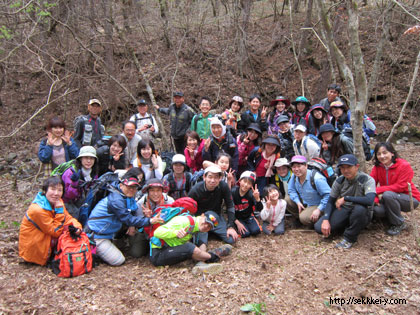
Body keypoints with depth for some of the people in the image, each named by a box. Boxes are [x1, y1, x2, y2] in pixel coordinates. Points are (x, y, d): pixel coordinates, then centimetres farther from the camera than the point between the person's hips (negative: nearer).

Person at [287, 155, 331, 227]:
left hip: (317, 205, -7)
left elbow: (328, 195, -27)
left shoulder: (316, 178, -29)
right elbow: (291, 190, 5)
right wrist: (298, 202, -11)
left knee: (304, 218, -28)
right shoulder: (294, 176, -7)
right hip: (304, 203, 7)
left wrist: (319, 210, -27)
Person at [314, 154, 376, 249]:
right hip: (343, 210, 4)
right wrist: (326, 220, -16)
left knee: (359, 208, -41)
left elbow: (370, 200, -35)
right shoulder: (339, 181, -3)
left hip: (362, 215, -4)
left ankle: (349, 238, -14)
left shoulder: (367, 180, -17)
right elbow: (331, 201, 1)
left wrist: (345, 198, -30)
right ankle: (346, 226, 12)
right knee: (319, 227, -18)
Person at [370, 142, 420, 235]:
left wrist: (378, 190, -26)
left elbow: (400, 187, -23)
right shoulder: (377, 166, -4)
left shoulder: (404, 165, -19)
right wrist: (375, 198, -25)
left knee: (387, 195, -34)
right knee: (376, 210, -26)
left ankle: (399, 224, -12)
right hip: (390, 199, 4)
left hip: (410, 199, -4)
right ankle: (391, 216, 12)